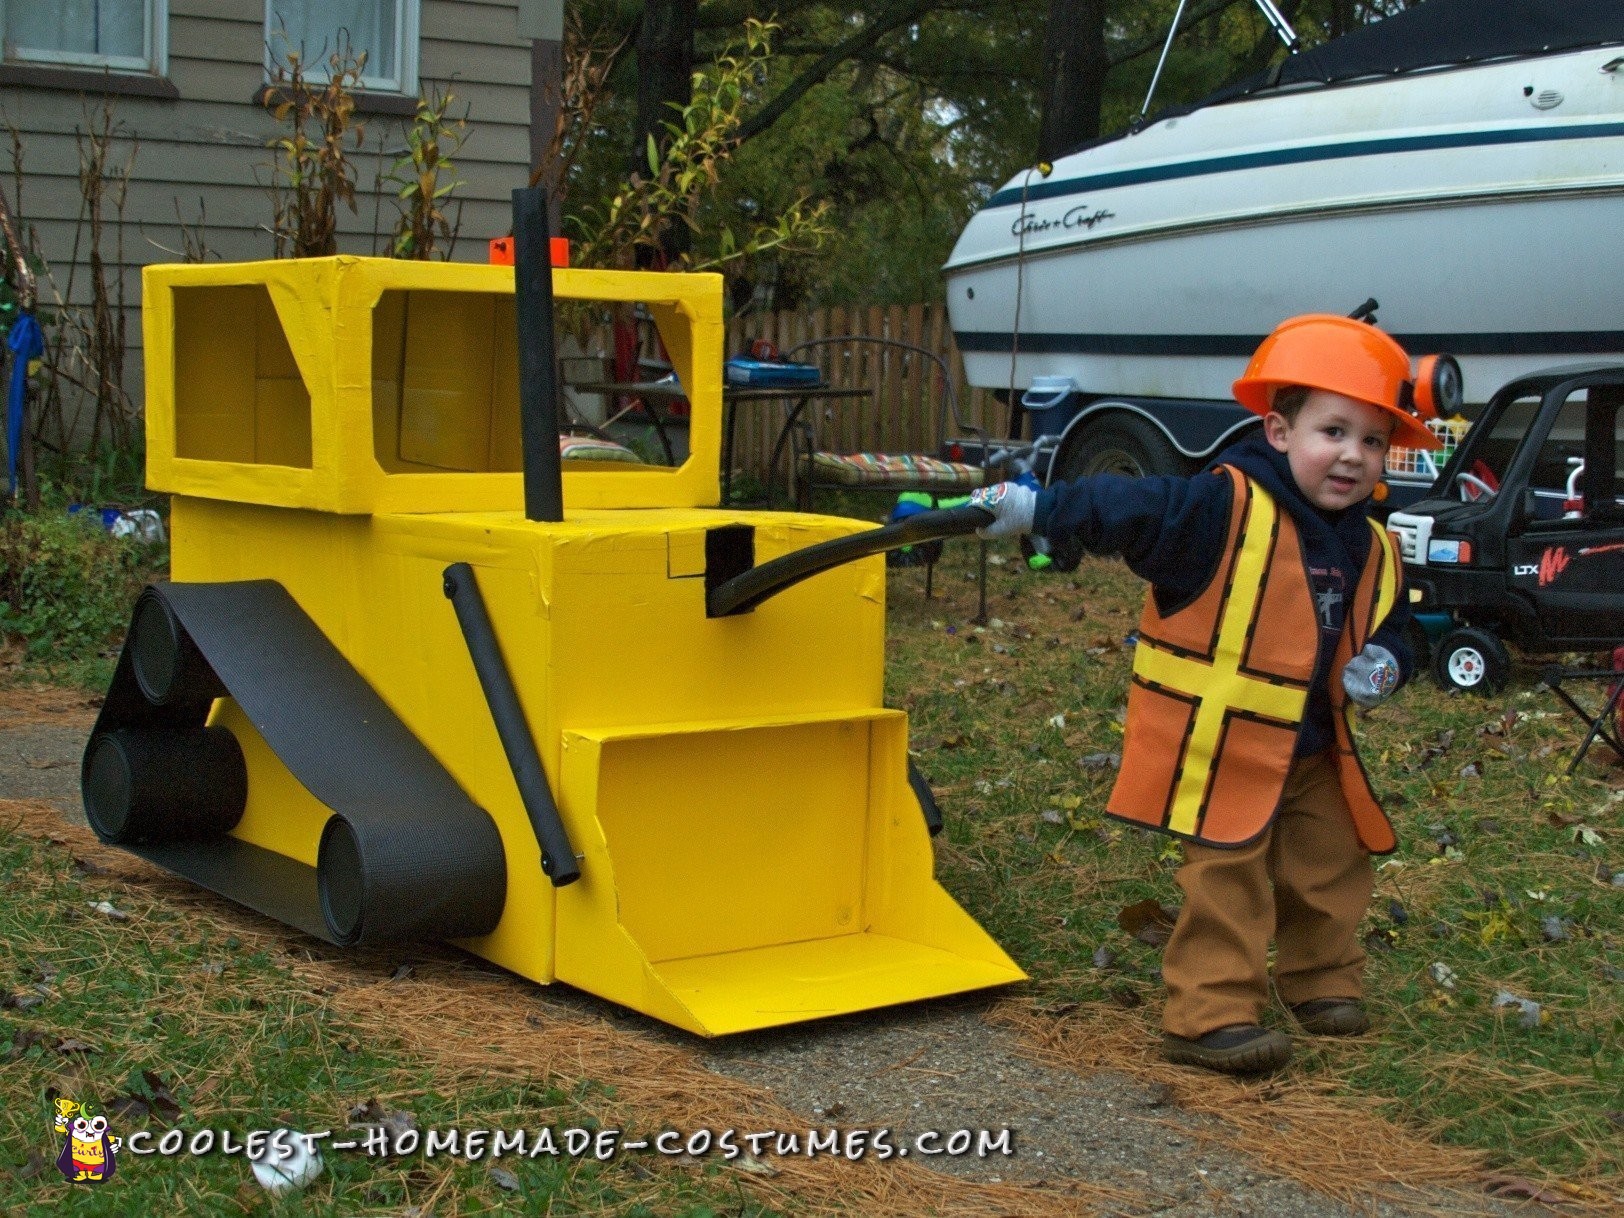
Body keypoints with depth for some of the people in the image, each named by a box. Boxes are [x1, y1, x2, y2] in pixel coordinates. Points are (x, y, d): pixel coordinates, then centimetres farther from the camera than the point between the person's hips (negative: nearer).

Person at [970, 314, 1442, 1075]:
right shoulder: (1224, 509, -19)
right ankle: (1211, 1015, -1)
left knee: (1334, 867, 16)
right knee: (1227, 879, -7)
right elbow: (1124, 508, -21)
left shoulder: (1372, 552, 2)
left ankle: (1322, 983, 37)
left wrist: (1383, 664, -8)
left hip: (1314, 753, 7)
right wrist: (1038, 511, -29)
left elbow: (1388, 626, 15)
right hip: (1219, 747, -7)